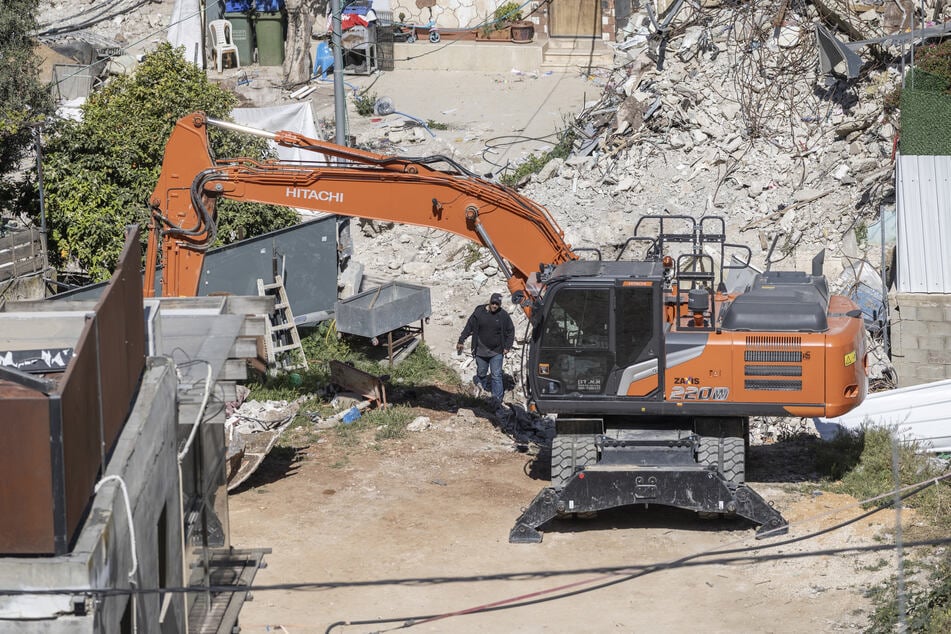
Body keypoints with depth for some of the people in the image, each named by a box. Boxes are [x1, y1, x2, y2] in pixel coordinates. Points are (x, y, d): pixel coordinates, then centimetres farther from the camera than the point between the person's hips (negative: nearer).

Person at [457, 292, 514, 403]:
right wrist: (461, 341, 3)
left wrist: (507, 347, -1)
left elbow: (510, 331, 5)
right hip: (481, 351, 1)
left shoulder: (503, 315, -5)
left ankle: (497, 400, 2)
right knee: (481, 373, 15)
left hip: (497, 352, -1)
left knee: (496, 375, -2)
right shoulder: (479, 313, -5)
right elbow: (469, 327, 3)